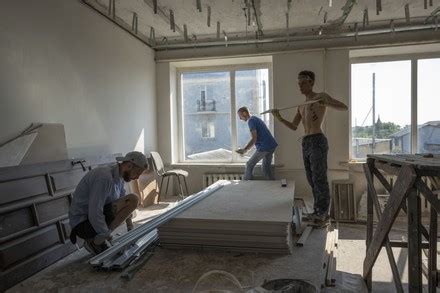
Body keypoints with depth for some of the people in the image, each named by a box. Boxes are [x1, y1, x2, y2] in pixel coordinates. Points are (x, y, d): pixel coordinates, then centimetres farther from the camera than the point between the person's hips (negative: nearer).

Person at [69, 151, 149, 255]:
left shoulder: (119, 176, 4)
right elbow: (94, 215, -29)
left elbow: (124, 205, 11)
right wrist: (108, 236, -18)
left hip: (94, 218, 9)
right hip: (83, 222, -9)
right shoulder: (105, 177, -26)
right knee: (133, 200, -20)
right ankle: (95, 242, -8)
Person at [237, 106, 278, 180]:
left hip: (264, 147, -9)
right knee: (266, 167, 18)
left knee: (249, 165, 4)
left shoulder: (251, 121, -9)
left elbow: (254, 139, -17)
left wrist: (244, 150, -15)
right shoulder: (256, 119, 20)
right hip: (272, 145, 9)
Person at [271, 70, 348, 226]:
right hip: (306, 144, 8)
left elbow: (344, 107, -10)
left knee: (319, 179, -5)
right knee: (312, 179, 11)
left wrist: (327, 103, -30)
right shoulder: (301, 106, 23)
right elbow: (293, 127, 17)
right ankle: (320, 211, 22)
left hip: (318, 142, -8)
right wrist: (279, 118, -1)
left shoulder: (321, 96, 0)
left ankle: (323, 214, 5)